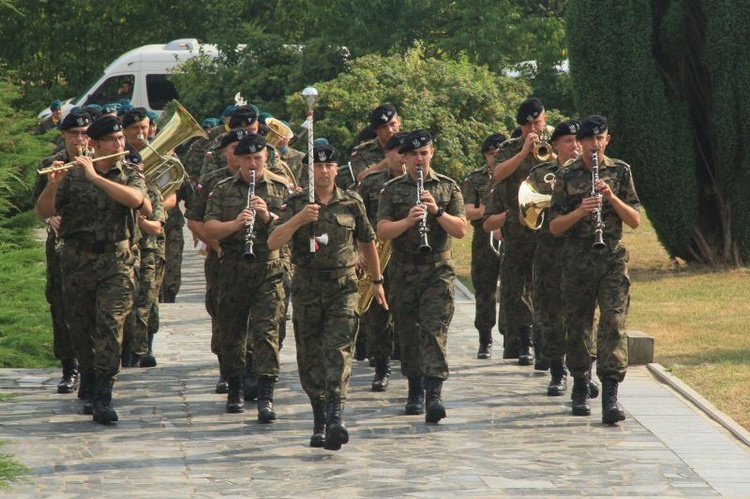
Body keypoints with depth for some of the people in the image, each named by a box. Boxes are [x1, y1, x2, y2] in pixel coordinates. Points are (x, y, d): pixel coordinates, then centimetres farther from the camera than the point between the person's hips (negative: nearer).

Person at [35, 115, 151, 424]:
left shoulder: (130, 175, 5)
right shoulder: (72, 177, 5)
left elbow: (136, 199, -17)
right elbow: (43, 212, 0)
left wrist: (95, 178, -22)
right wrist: (52, 186, -20)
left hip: (115, 262, -2)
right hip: (76, 262, 2)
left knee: (110, 327, -14)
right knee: (81, 329, 8)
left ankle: (103, 398, -18)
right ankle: (92, 386, 26)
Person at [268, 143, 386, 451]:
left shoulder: (352, 203, 5)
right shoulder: (295, 205, 2)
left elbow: (367, 242, 18)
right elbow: (273, 243, -10)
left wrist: (377, 281, 24)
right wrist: (299, 219, -24)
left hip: (343, 287, -1)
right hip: (306, 288, 1)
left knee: (338, 350, -16)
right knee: (310, 357, 5)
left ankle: (335, 419, -25)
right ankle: (319, 421, 17)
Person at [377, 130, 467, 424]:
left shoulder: (448, 187, 5)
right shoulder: (392, 190, 5)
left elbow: (461, 230, -2)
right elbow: (382, 231, -5)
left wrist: (437, 211, -17)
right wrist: (408, 220, -22)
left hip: (438, 270, -2)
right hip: (403, 272, 2)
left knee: (434, 329, -13)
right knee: (408, 333, 8)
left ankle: (434, 395, -22)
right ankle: (415, 391, 23)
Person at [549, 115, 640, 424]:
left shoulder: (620, 172, 7)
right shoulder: (567, 176, 5)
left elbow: (635, 221, 4)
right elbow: (554, 227, 2)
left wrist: (612, 197, -12)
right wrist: (580, 211, -16)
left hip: (613, 259, -1)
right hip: (577, 260, 1)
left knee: (614, 324, -11)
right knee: (578, 327, 7)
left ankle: (610, 396, -17)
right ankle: (580, 391, 22)